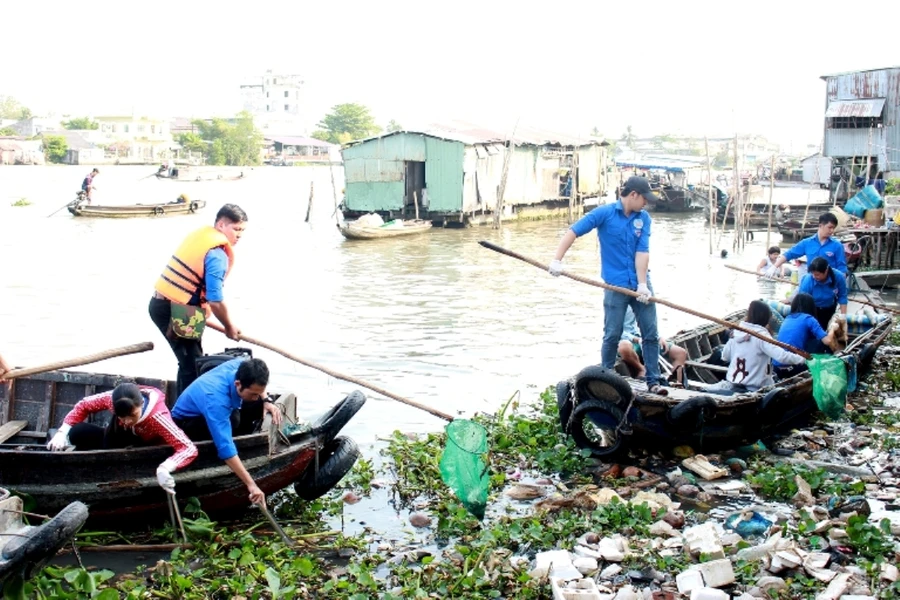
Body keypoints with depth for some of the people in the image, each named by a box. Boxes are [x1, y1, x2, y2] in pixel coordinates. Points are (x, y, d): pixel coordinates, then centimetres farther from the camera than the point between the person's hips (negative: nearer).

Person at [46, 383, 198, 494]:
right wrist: (62, 433, -19)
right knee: (78, 432, -19)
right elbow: (83, 406, -8)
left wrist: (165, 468, -62)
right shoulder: (113, 398, -27)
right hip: (118, 442, 4)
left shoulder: (157, 416, -38)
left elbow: (189, 448, -45)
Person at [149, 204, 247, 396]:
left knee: (190, 361, 19)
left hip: (160, 302, 9)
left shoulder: (200, 234, 11)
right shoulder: (217, 254, -17)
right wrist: (229, 327, -1)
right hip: (175, 311, -9)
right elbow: (215, 300, -17)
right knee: (192, 365, -1)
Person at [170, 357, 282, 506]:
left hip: (217, 413, 8)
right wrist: (251, 484, -50)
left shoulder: (241, 367, -23)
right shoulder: (216, 399, -42)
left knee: (257, 406, -14)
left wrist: (266, 401, -15)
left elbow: (257, 384, 4)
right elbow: (225, 447, -47)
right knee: (232, 419, -37)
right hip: (184, 423, -8)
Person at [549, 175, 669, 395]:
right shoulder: (604, 213, -7)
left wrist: (642, 284, -13)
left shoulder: (643, 218, 4)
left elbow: (642, 252, -4)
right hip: (616, 286, -4)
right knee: (612, 335, 2)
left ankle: (653, 380, 14)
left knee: (651, 334, 4)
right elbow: (573, 232, -8)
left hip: (640, 284, 4)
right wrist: (557, 260, -18)